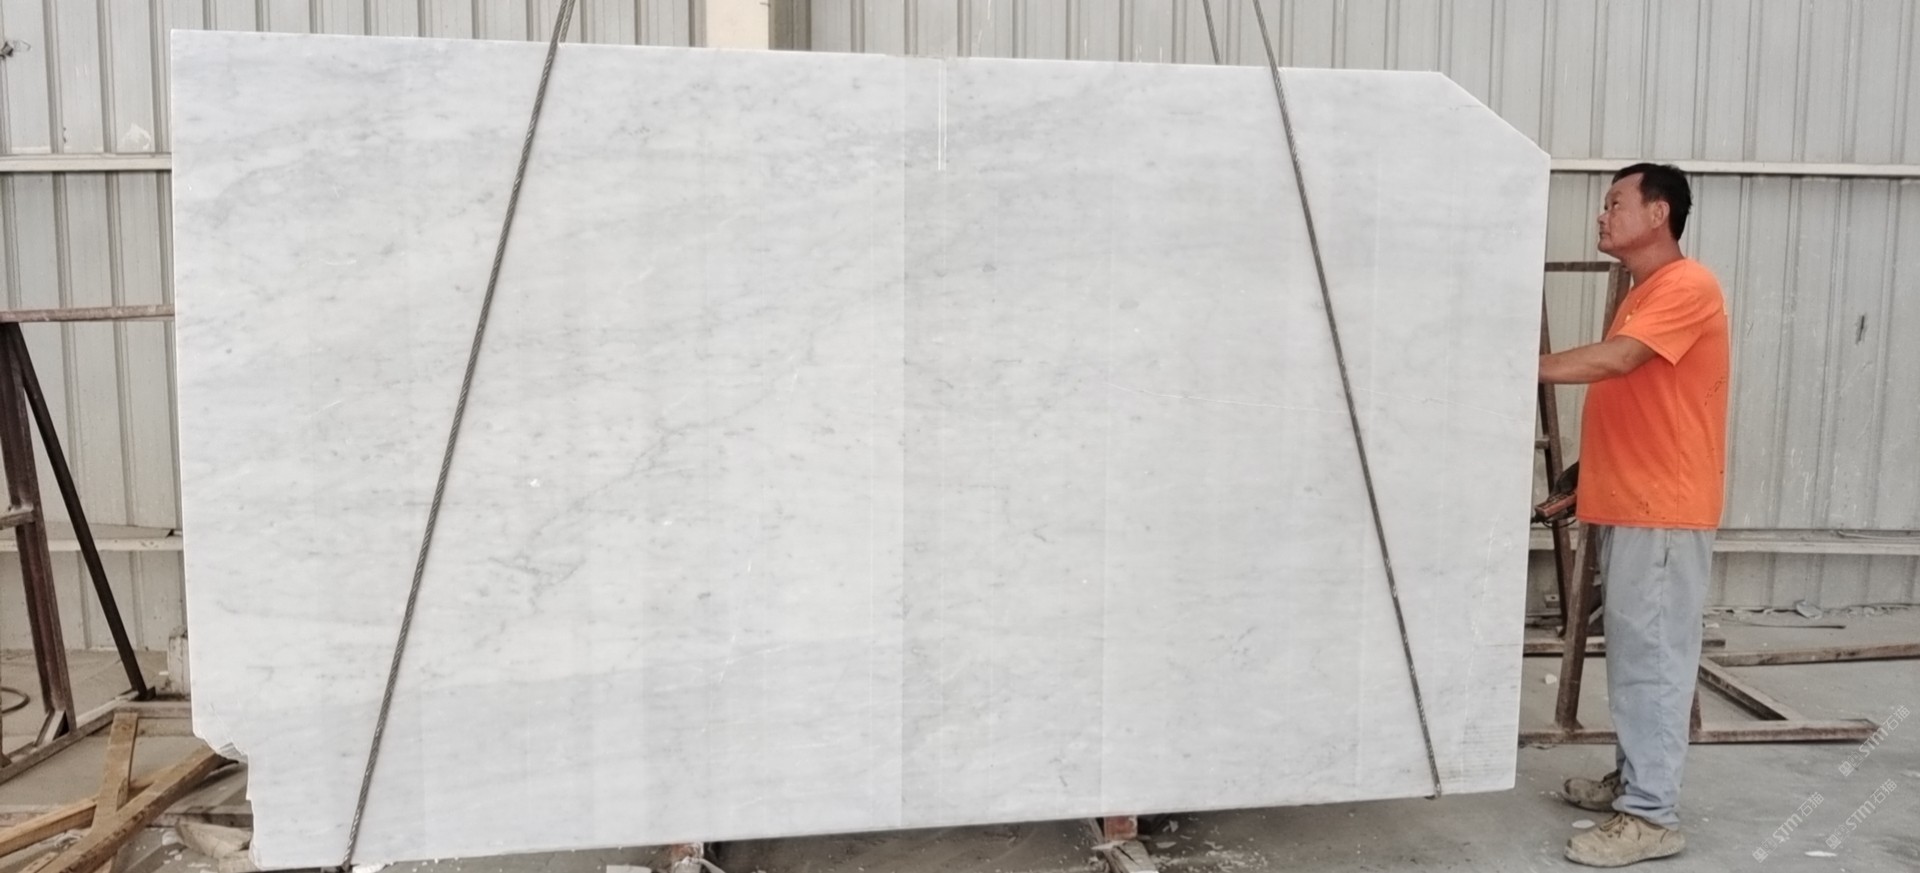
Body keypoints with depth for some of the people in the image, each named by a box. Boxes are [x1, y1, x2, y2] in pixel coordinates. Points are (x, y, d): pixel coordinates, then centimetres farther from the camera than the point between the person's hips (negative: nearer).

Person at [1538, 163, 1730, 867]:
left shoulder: (1687, 287, -12)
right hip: (1627, 507, 10)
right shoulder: (1639, 297, 19)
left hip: (1663, 512, -10)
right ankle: (1633, 779, 24)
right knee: (1631, 655, 14)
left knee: (1652, 659, -8)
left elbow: (1613, 360, -25)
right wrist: (1589, 486, 17)